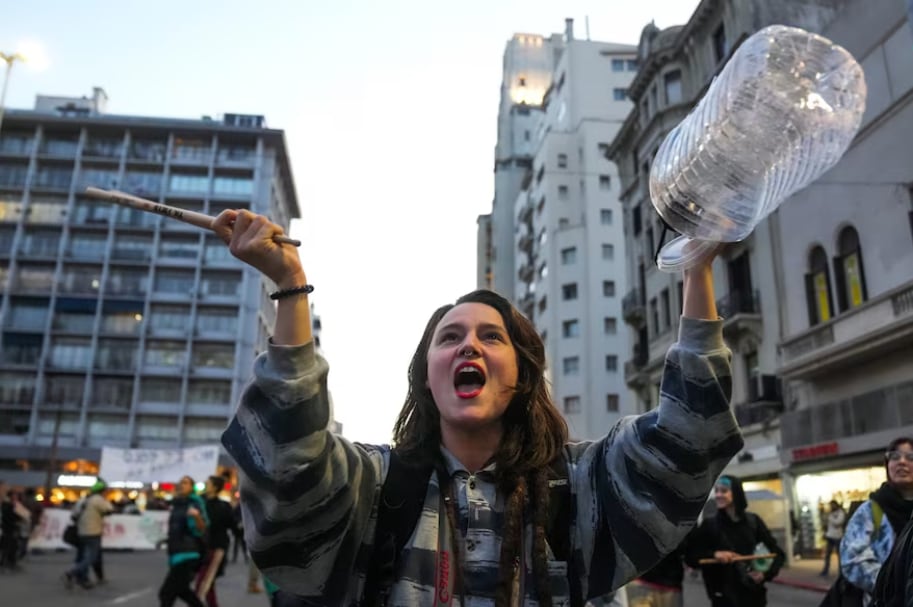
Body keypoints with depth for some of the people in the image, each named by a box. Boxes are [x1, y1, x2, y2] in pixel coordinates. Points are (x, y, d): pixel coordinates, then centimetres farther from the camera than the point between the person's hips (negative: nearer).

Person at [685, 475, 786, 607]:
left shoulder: (753, 521, 2)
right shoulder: (709, 524, -3)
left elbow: (778, 553, 7)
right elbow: (691, 556, -4)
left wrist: (766, 574, -10)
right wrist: (714, 555, -21)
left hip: (754, 595, 2)